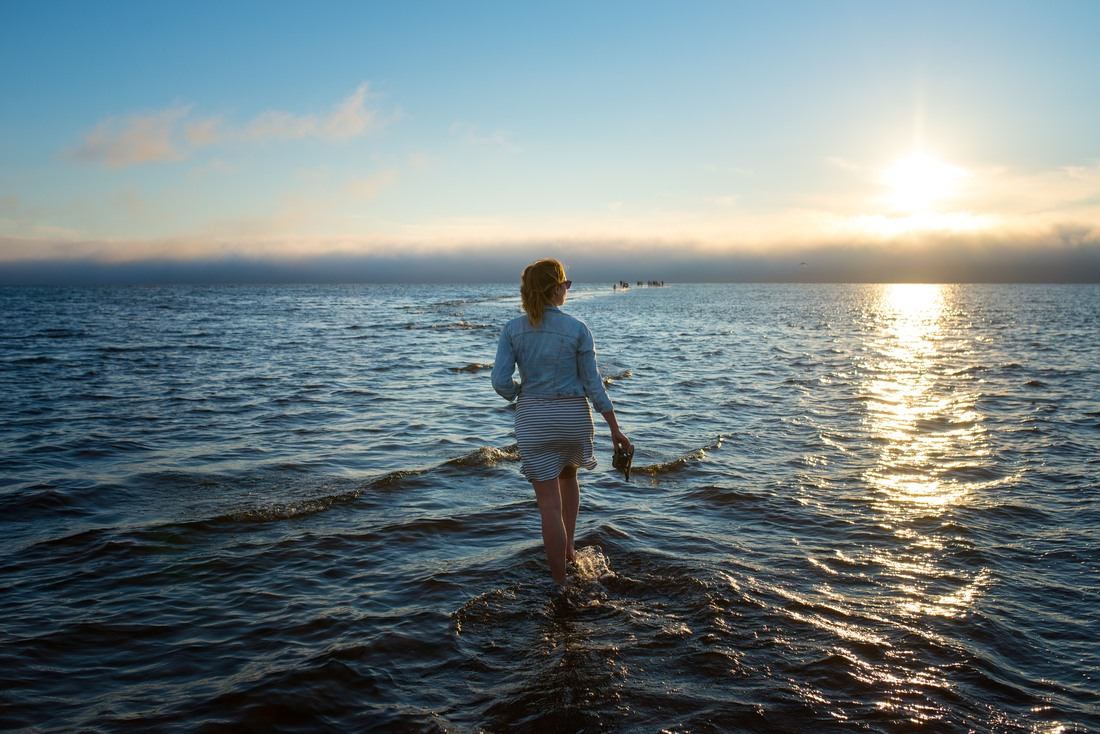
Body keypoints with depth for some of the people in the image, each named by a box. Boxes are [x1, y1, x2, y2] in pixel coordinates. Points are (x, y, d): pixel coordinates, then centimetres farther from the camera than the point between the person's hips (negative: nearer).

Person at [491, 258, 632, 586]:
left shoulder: (512, 329, -5)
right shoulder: (578, 329, -9)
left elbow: (501, 381, -10)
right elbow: (592, 384, -7)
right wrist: (615, 428, -1)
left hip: (533, 420, 0)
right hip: (573, 415, 0)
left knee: (549, 504, 5)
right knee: (568, 475, 31)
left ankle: (560, 584, 9)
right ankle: (568, 549, 32)